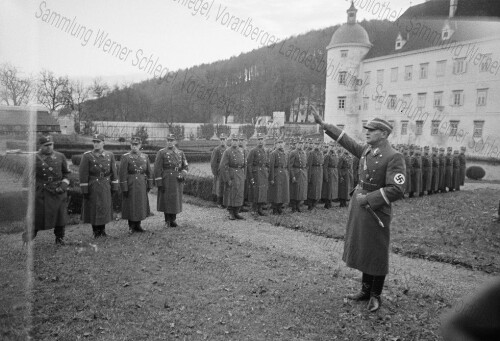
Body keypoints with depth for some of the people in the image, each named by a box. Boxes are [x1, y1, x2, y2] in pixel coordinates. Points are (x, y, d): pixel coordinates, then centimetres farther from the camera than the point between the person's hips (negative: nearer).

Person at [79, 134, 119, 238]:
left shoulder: (110, 155, 2)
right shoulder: (87, 156, -8)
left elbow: (113, 172, 6)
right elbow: (83, 174, -9)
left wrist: (114, 187, 4)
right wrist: (84, 190, -11)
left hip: (105, 187, 3)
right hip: (92, 187, -3)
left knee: (105, 208, 9)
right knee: (94, 209, 4)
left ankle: (102, 230, 24)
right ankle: (96, 231, 18)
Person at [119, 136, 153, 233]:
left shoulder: (145, 157, 6)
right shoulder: (125, 157, -7)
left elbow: (149, 172, 10)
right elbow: (122, 174, -10)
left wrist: (149, 185, 6)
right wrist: (124, 188, -13)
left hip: (142, 185, 4)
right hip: (130, 185, -4)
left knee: (141, 205, 10)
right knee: (130, 206, 3)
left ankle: (138, 225, 24)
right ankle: (131, 227, 16)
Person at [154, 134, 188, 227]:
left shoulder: (180, 153, 10)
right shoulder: (161, 153, -2)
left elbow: (186, 166, 11)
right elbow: (157, 168, -6)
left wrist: (182, 175, -9)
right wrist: (159, 183, -12)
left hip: (177, 181, 3)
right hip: (166, 181, -3)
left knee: (176, 201, 8)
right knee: (166, 200, 1)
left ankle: (173, 220, 21)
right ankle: (167, 221, 12)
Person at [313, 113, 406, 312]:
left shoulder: (394, 157, -16)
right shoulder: (366, 150, 6)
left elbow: (397, 191, -22)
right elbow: (347, 141, 17)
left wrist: (368, 198, -20)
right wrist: (324, 125, 15)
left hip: (376, 210, -7)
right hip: (359, 206, 7)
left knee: (376, 254, 7)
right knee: (362, 250, 17)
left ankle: (375, 296, 24)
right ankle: (365, 290, 34)